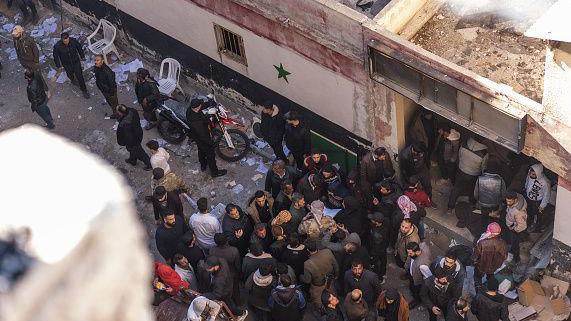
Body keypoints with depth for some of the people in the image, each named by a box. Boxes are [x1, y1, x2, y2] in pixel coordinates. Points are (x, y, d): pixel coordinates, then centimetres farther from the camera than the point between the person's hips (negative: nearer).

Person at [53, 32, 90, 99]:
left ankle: (84, 90, 18)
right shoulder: (57, 46, -26)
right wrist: (59, 66, -5)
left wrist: (82, 56, 10)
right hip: (67, 64, 0)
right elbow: (56, 56, -11)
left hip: (76, 61, 0)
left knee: (79, 76, 1)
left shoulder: (73, 40, -22)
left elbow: (79, 48, -1)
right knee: (70, 74, 22)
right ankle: (73, 80, 59)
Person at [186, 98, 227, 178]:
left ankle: (203, 165, 58)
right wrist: (210, 142, -18)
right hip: (202, 140, -8)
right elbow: (202, 135, -32)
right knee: (210, 154, 15)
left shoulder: (189, 110, -21)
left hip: (196, 137, 8)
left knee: (201, 150, 32)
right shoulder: (196, 122, -45)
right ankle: (214, 172, 37)